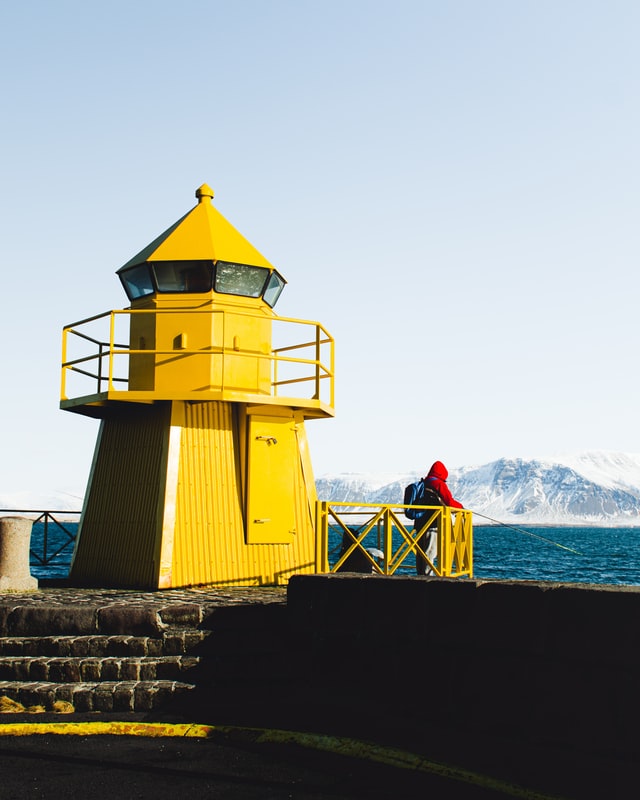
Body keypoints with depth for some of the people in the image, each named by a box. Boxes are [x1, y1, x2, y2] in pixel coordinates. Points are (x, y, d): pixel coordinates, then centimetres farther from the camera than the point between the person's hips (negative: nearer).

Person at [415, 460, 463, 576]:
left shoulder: (423, 483, 15)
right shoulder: (439, 484, -8)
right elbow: (449, 502, -14)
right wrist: (460, 506, 2)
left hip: (420, 523, 8)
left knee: (420, 552, 10)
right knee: (430, 552, -7)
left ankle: (420, 575, 14)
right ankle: (428, 576, -10)